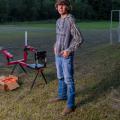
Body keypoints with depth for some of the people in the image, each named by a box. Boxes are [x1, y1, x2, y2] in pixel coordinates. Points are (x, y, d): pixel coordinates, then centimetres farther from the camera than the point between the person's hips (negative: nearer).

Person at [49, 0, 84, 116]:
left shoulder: (71, 20, -16)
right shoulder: (58, 21, 10)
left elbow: (79, 39, -18)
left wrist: (69, 50, -25)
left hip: (67, 56, -8)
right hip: (58, 54, 8)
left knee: (68, 80, -4)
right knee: (60, 77, 20)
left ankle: (70, 105, 5)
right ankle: (62, 95, 37)